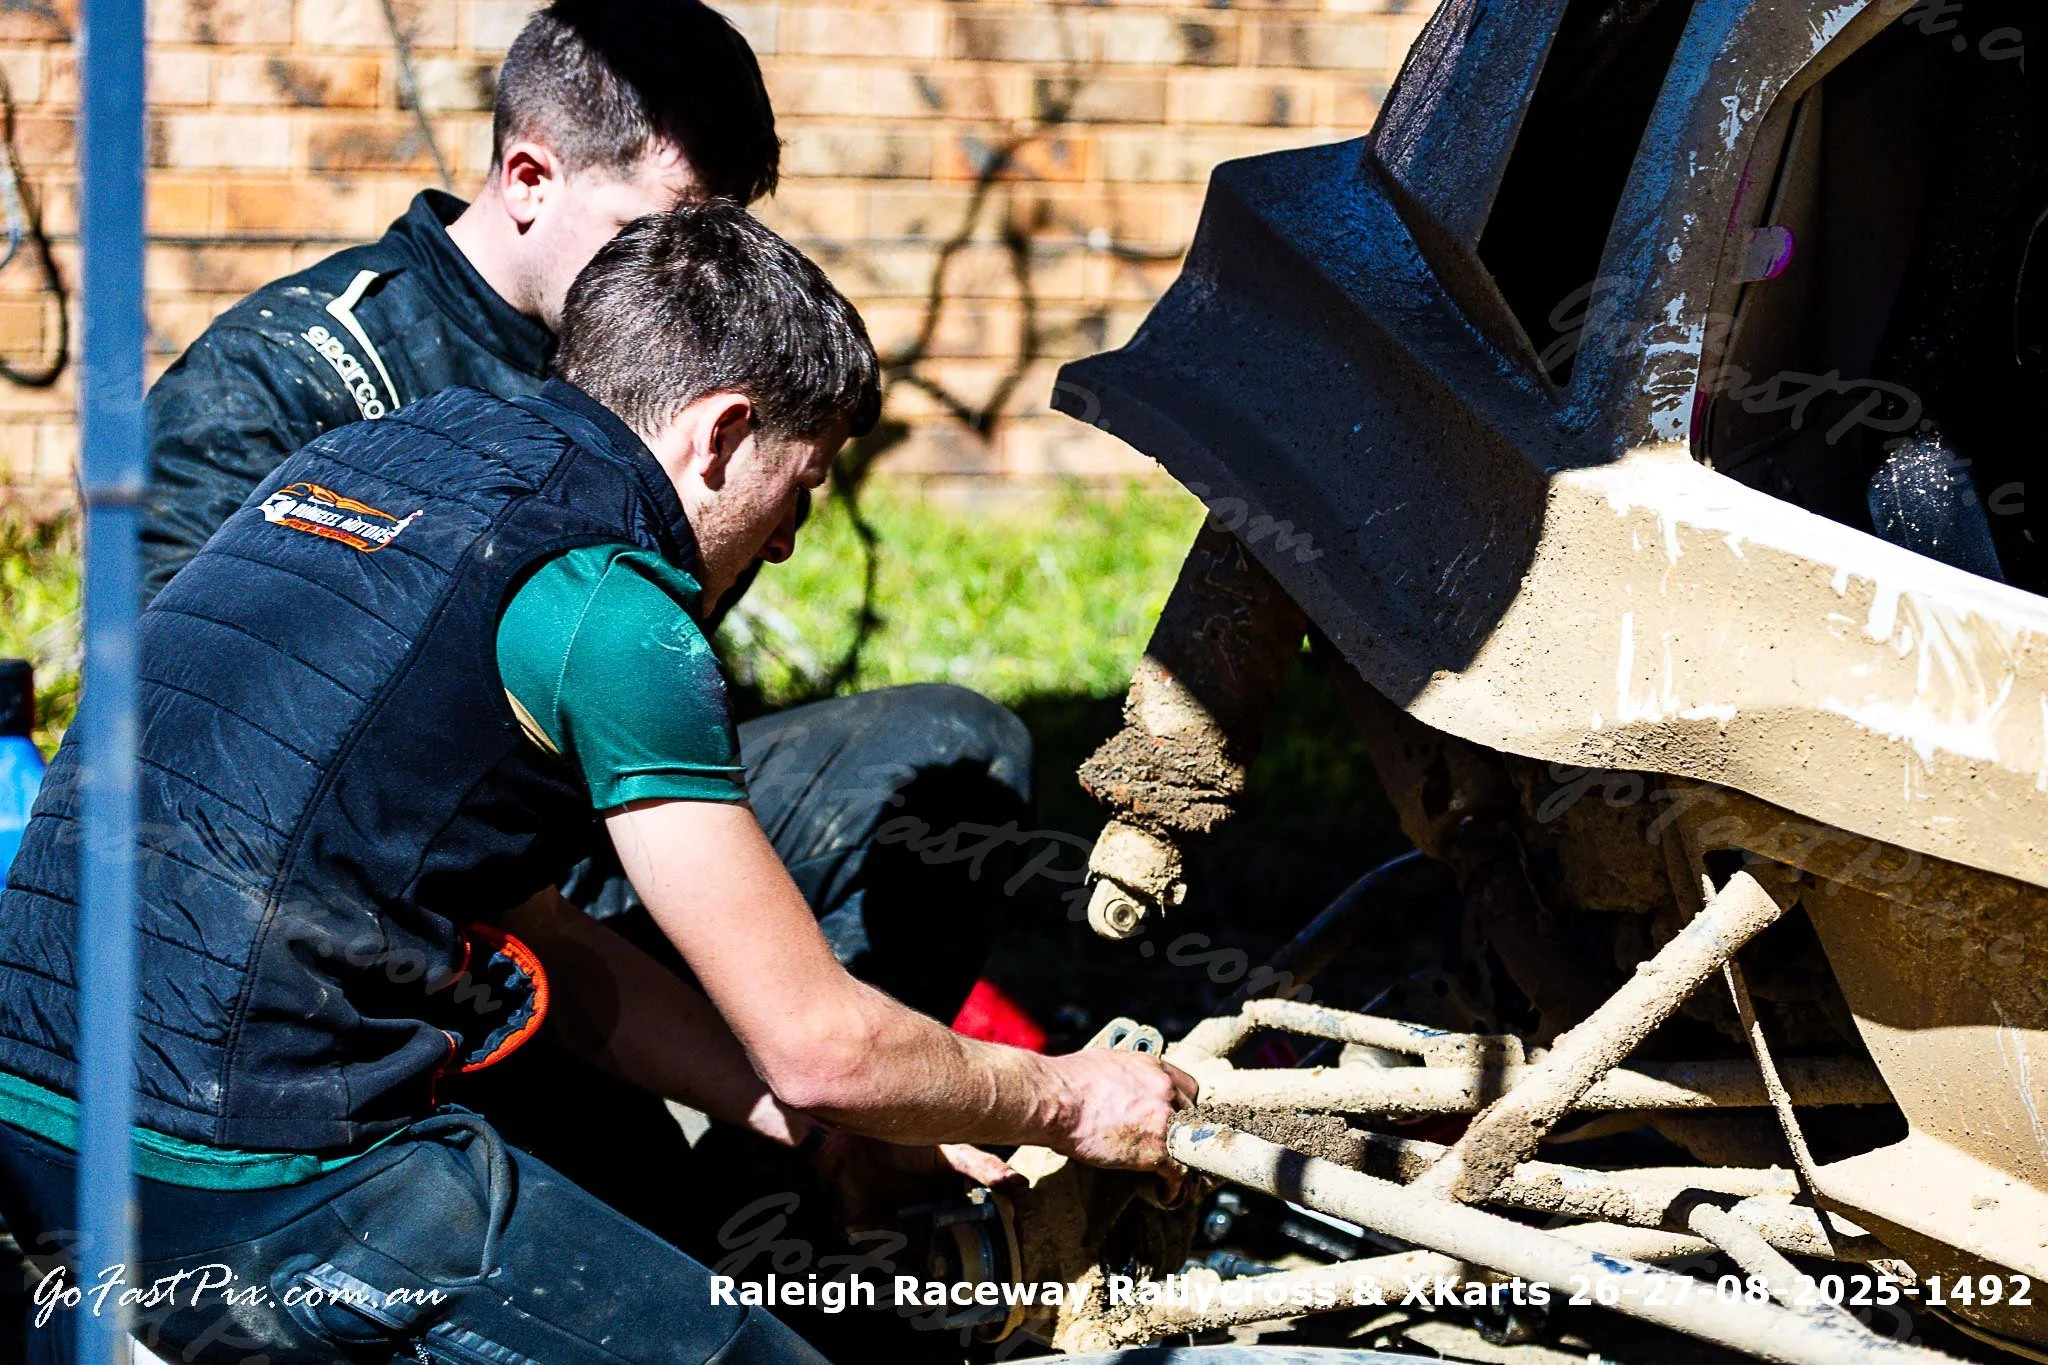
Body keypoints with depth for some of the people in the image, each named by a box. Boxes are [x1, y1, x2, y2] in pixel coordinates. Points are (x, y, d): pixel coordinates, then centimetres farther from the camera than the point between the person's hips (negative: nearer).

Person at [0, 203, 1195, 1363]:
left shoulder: (359, 461, 16)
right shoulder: (605, 598, -9)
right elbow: (821, 1046, -5)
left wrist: (855, 1122, 21)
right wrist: (1064, 1101, 14)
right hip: (254, 1184, -9)